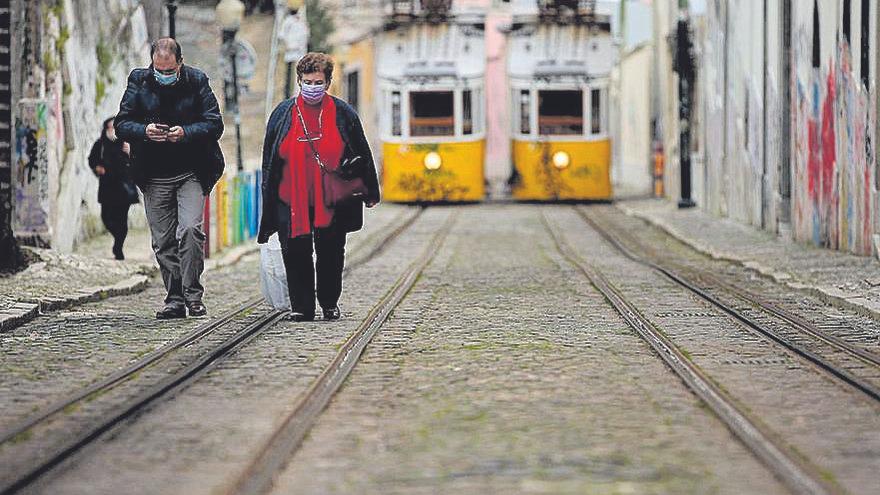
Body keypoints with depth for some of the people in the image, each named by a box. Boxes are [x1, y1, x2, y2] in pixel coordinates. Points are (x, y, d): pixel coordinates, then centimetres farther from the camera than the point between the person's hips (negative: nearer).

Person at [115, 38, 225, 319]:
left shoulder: (197, 82, -1)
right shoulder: (139, 82, 3)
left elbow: (215, 124, -2)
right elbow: (121, 125, 3)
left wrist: (186, 133, -19)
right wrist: (145, 131, -17)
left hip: (191, 173, -2)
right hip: (154, 177, 2)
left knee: (190, 230, -18)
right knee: (163, 241, 3)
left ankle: (192, 293, -8)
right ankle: (174, 300, 10)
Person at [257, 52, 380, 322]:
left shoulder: (342, 113, 3)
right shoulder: (284, 113, 4)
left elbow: (362, 155, 10)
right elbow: (269, 159, 10)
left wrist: (370, 192, 12)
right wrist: (269, 196, 8)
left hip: (332, 201, 0)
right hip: (292, 200, 0)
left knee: (331, 254, 5)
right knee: (295, 254, -3)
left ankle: (330, 303, 21)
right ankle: (301, 306, 4)